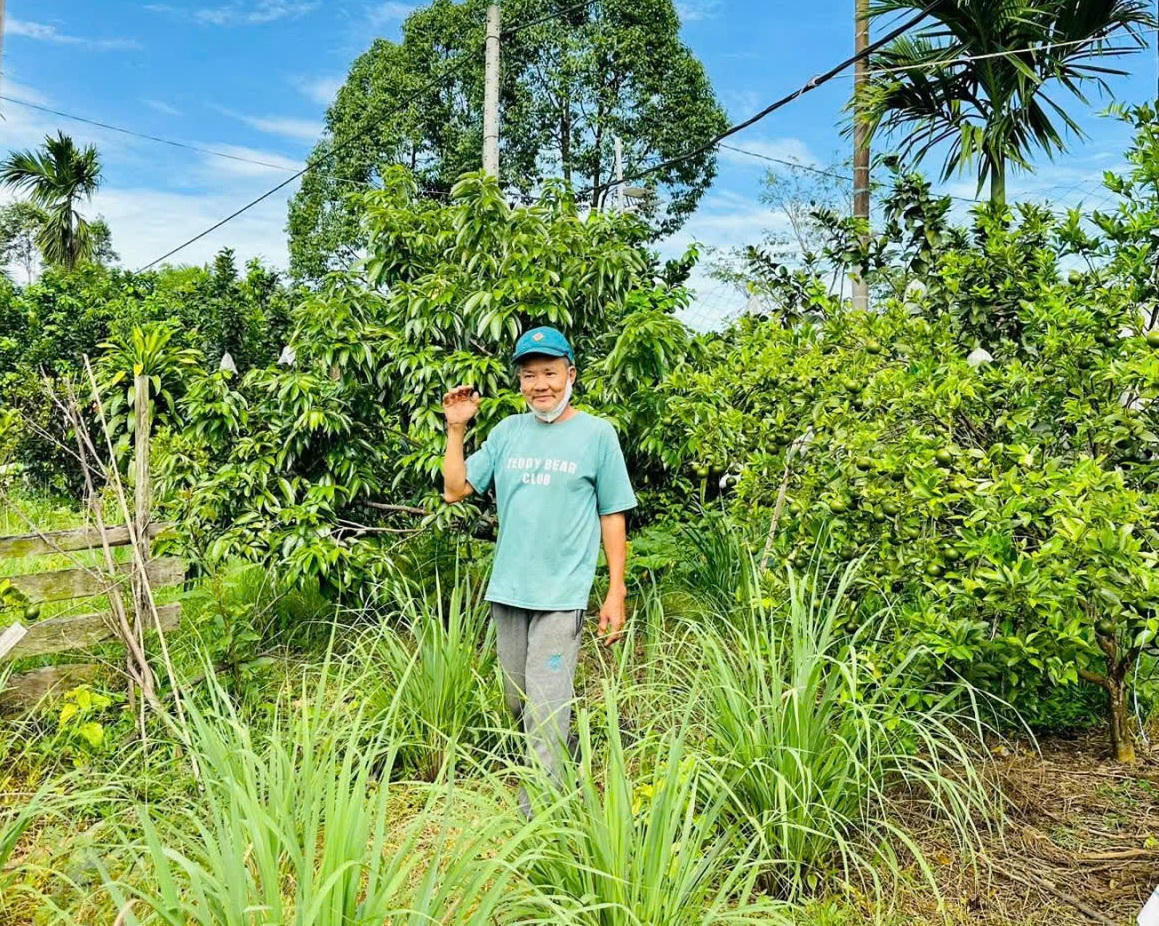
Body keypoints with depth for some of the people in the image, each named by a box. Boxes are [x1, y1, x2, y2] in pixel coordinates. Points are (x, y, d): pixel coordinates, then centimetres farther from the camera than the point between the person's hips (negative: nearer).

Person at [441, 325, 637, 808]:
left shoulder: (597, 433, -1)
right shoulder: (507, 431, 7)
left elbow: (612, 516, 0)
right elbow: (454, 491, 6)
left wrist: (616, 593, -3)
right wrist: (456, 429, -3)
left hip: (562, 594, -4)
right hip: (506, 589, 4)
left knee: (545, 710, -7)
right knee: (518, 703, 15)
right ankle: (538, 770, 38)